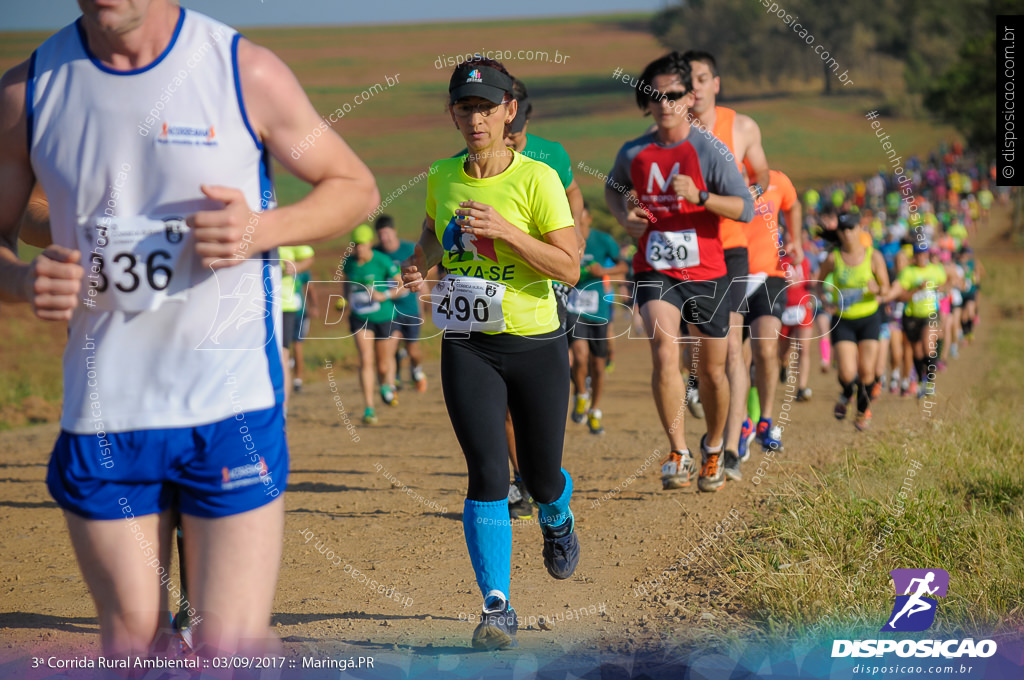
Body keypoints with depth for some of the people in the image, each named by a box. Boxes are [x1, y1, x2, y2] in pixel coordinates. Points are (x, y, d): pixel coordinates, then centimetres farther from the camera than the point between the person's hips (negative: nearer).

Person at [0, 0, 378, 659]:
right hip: (101, 413, 2)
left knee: (231, 651, -7)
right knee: (129, 641, 6)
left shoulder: (247, 71, -4)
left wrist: (263, 229, -13)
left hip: (231, 407, -2)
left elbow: (356, 186, 7)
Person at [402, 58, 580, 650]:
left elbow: (570, 268, -13)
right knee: (488, 473, -13)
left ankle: (557, 521, 48)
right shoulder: (442, 178, 3)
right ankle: (498, 610, -8)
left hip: (536, 344, -2)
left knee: (541, 477, 10)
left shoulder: (537, 178, -9)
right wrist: (420, 262, 4)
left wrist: (504, 230, -23)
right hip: (467, 349, 2)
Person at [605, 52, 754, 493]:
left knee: (712, 370, 9)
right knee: (664, 352, -23)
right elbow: (613, 188, 24)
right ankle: (678, 453, -19)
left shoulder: (708, 149, -7)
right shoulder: (634, 153, 2)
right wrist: (624, 216, 3)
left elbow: (745, 208, -12)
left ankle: (713, 449, 35)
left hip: (706, 274, -1)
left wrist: (699, 196, -26)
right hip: (655, 272, 1)